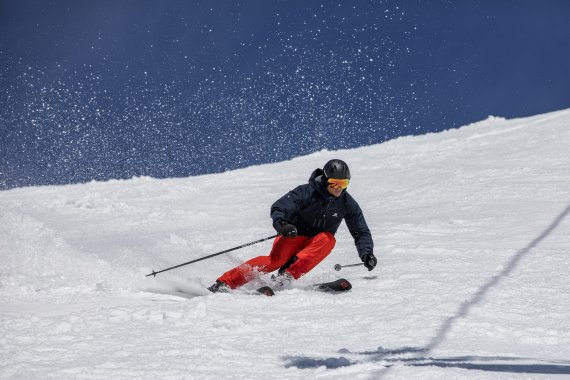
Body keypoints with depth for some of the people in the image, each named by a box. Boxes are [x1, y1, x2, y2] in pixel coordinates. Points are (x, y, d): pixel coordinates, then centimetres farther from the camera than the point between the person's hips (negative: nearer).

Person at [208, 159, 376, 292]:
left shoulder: (347, 203, -4)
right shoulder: (307, 192, -15)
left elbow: (361, 232, 4)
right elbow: (278, 208, -22)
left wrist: (367, 253, -14)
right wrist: (281, 225, -44)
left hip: (316, 246, 3)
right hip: (293, 236, -3)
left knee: (327, 239, -31)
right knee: (276, 260, -32)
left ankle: (288, 275, -41)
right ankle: (225, 283, -36)